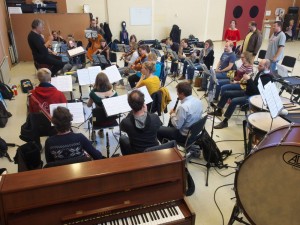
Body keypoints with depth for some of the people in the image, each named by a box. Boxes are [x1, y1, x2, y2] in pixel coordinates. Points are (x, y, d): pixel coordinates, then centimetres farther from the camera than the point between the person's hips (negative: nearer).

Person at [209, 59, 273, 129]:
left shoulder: (268, 77, -20)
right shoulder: (261, 72, 8)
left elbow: (257, 90, -28)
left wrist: (249, 79, -27)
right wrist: (247, 80, 0)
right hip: (248, 92, 10)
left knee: (234, 101, -31)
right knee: (226, 93, 5)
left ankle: (225, 122, -22)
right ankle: (219, 111, 18)